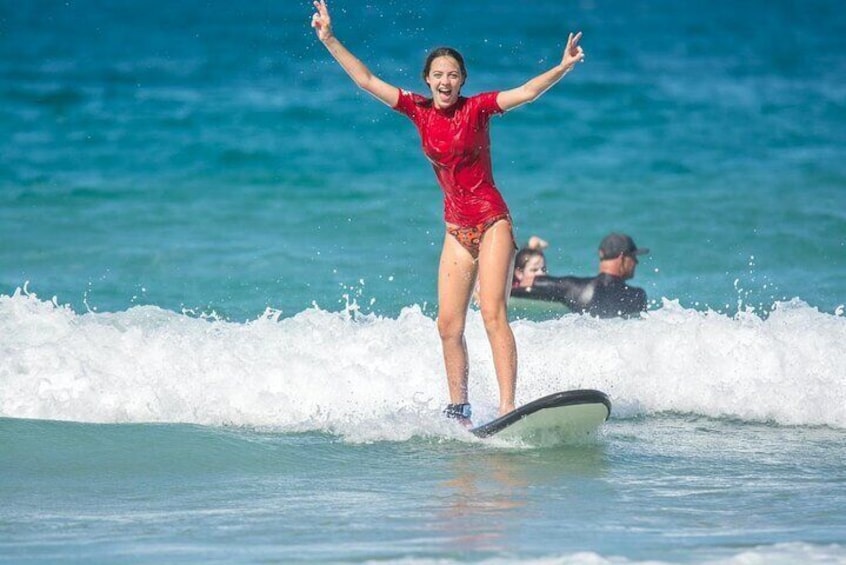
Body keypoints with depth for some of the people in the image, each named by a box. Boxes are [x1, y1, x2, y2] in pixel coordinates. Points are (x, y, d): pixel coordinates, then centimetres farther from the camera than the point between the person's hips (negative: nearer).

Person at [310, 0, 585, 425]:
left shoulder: (476, 108, -6)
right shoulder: (419, 110, 4)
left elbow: (527, 92, -16)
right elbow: (366, 80, 6)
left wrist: (563, 67, -31)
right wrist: (329, 39, 4)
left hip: (492, 222, -5)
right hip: (457, 229, 5)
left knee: (493, 313, -16)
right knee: (449, 325, 2)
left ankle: (508, 409, -22)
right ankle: (458, 410, 13)